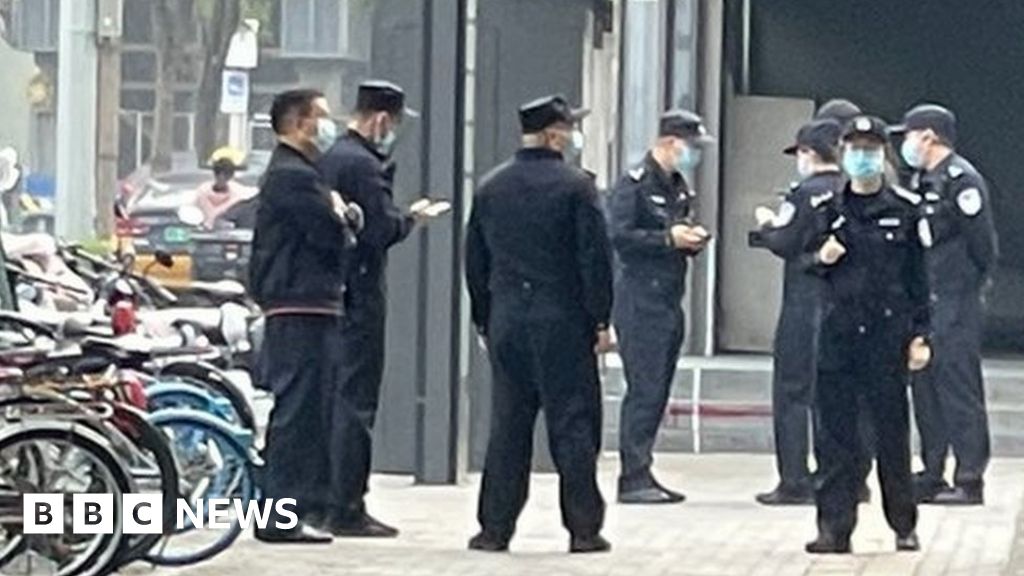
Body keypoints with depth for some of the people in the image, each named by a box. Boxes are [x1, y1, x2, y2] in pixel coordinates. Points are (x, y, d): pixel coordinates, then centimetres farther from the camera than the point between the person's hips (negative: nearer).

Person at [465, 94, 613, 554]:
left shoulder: (490, 188, 9)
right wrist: (600, 320, -3)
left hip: (506, 323, 4)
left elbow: (475, 260, 13)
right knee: (573, 423, 1)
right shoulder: (575, 187, -8)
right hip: (562, 323, -4)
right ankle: (583, 528, 2)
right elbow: (595, 257, -9)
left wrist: (484, 320, 19)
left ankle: (495, 528, 7)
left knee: (507, 425, 9)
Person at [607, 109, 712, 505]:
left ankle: (640, 474, 14)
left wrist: (691, 240, 6)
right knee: (644, 389, -11)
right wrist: (668, 238, -17)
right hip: (640, 300, -9)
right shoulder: (635, 184, -9)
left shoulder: (678, 186, 18)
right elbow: (619, 235, -17)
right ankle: (634, 478, -11)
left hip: (669, 301, 9)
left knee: (658, 391, 9)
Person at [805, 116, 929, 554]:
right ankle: (834, 527, 5)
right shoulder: (827, 208, 8)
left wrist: (920, 335, -2)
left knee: (892, 431, 4)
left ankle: (904, 526, 16)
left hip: (888, 333, -2)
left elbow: (919, 276, 3)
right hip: (837, 333, 2)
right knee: (835, 432, 1)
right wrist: (820, 259, -7)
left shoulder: (905, 209, 3)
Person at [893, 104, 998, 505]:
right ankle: (932, 475, 18)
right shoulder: (922, 181, 16)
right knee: (926, 388, 11)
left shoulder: (961, 180, -12)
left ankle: (970, 480, -6)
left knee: (959, 390, -8)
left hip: (955, 306, -10)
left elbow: (983, 246, -13)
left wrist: (965, 290, -7)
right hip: (924, 304, 10)